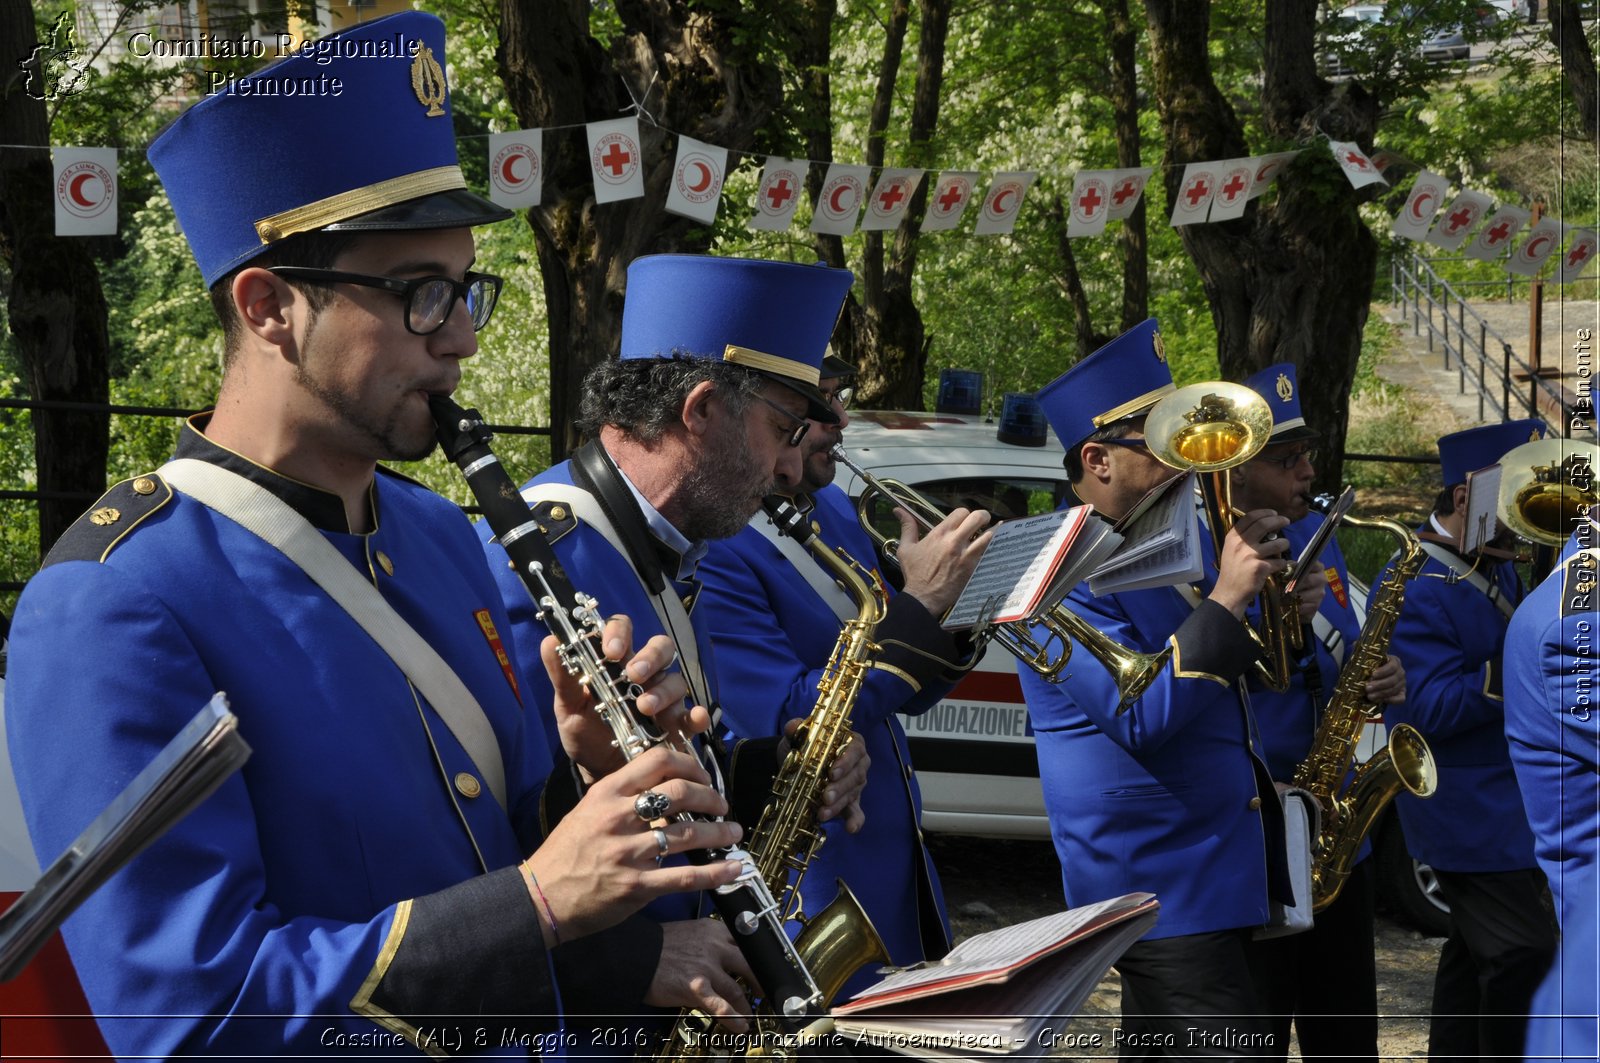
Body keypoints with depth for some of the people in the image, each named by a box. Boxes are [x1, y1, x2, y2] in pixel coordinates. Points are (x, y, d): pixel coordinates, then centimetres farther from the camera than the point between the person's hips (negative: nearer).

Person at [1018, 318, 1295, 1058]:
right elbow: (1143, 719, -24)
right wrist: (1225, 599, -25)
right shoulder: (1068, 575, -15)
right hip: (1162, 887, -9)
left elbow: (1219, 683, 19)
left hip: (1219, 871, 9)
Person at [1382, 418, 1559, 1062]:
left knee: (1476, 951, 17)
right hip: (1474, 811, -10)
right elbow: (1428, 709, -26)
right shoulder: (1416, 590, -20)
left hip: (1505, 804, 10)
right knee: (1525, 956, -10)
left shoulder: (1495, 566, 9)